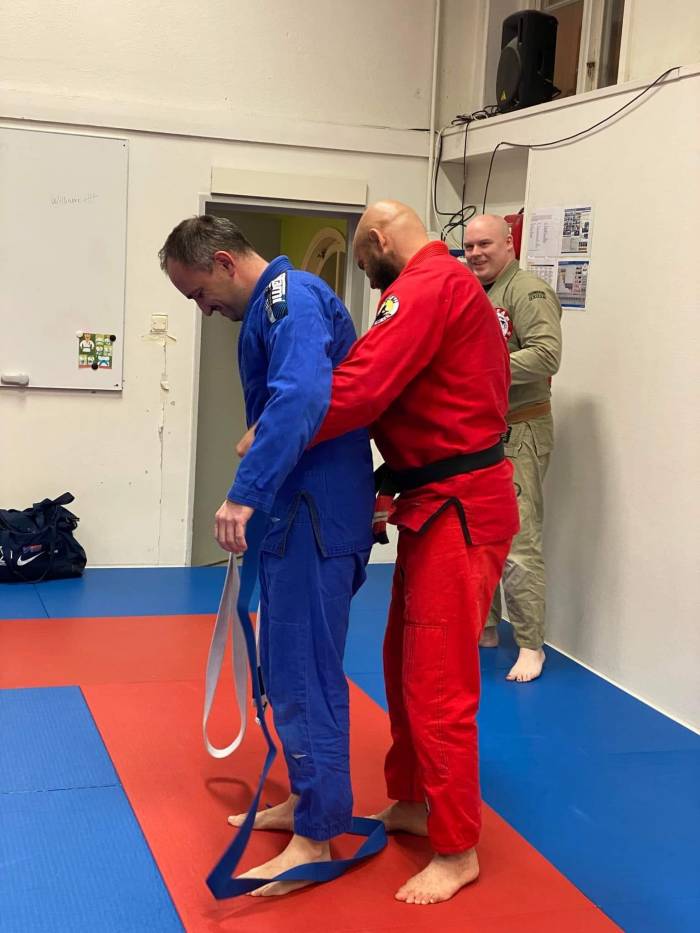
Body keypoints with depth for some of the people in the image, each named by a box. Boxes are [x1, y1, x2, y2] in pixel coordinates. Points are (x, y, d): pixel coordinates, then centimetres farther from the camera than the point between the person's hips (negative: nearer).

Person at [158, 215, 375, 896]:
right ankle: (307, 800, 32)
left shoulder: (291, 298, -15)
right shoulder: (273, 306, 17)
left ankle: (315, 840, 7)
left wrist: (245, 492, -33)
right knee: (290, 663, 18)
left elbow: (301, 400, -31)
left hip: (317, 516, -10)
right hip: (299, 510, 10)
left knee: (304, 672, -3)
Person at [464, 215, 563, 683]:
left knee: (517, 544, -9)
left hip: (518, 434, -9)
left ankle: (531, 645, 1)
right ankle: (485, 626, 29)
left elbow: (547, 355, -23)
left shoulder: (529, 292, -12)